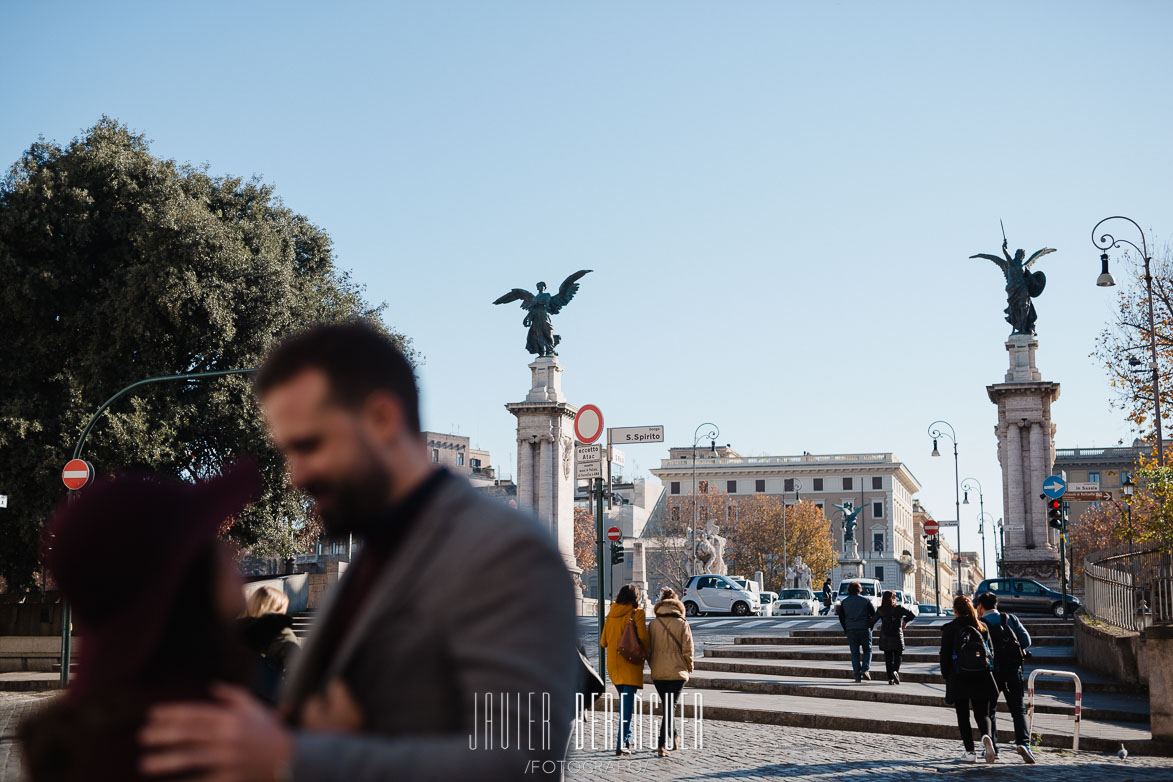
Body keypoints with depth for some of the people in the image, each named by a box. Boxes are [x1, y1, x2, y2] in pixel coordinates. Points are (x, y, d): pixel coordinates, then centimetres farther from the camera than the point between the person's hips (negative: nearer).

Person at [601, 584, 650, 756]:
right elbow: (643, 638, -13)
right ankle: (621, 743, -11)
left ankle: (627, 738, 26)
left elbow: (603, 641, 10)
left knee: (624, 701, 20)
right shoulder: (637, 613, -8)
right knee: (627, 703, -4)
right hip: (630, 664, -5)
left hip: (613, 664, 5)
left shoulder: (611, 614, 7)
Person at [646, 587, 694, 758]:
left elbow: (648, 649, 4)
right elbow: (687, 650, -5)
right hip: (677, 672, -3)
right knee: (670, 708, -1)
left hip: (658, 673, 3)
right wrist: (688, 669, 9)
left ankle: (675, 738, 32)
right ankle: (662, 745, -11)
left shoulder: (653, 624, 0)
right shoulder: (682, 624, -7)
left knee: (668, 706, 19)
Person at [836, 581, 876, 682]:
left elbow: (841, 617, 4)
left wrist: (846, 629, 12)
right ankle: (865, 670, -6)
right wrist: (870, 625, 10)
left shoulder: (844, 602, 3)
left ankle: (858, 676, 2)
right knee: (867, 650, 12)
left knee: (855, 653, 6)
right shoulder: (866, 601, -3)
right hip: (864, 630, -2)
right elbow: (874, 615, -3)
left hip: (851, 631, 2)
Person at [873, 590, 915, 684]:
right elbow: (912, 615, -8)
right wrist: (905, 620, 9)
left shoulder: (880, 610, -1)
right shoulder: (899, 609, -6)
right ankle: (895, 671, -18)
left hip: (885, 638, 2)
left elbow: (873, 621, 0)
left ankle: (890, 678, 5)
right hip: (896, 638, -2)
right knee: (897, 657, 8)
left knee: (888, 659, 8)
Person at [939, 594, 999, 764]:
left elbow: (945, 655, -5)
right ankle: (986, 736, -22)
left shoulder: (950, 629, -6)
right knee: (982, 714, 8)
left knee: (963, 716, 7)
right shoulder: (981, 627, 4)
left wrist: (946, 676, 5)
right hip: (982, 679, 3)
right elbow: (990, 652, 8)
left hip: (959, 679, -3)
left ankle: (970, 751, 4)